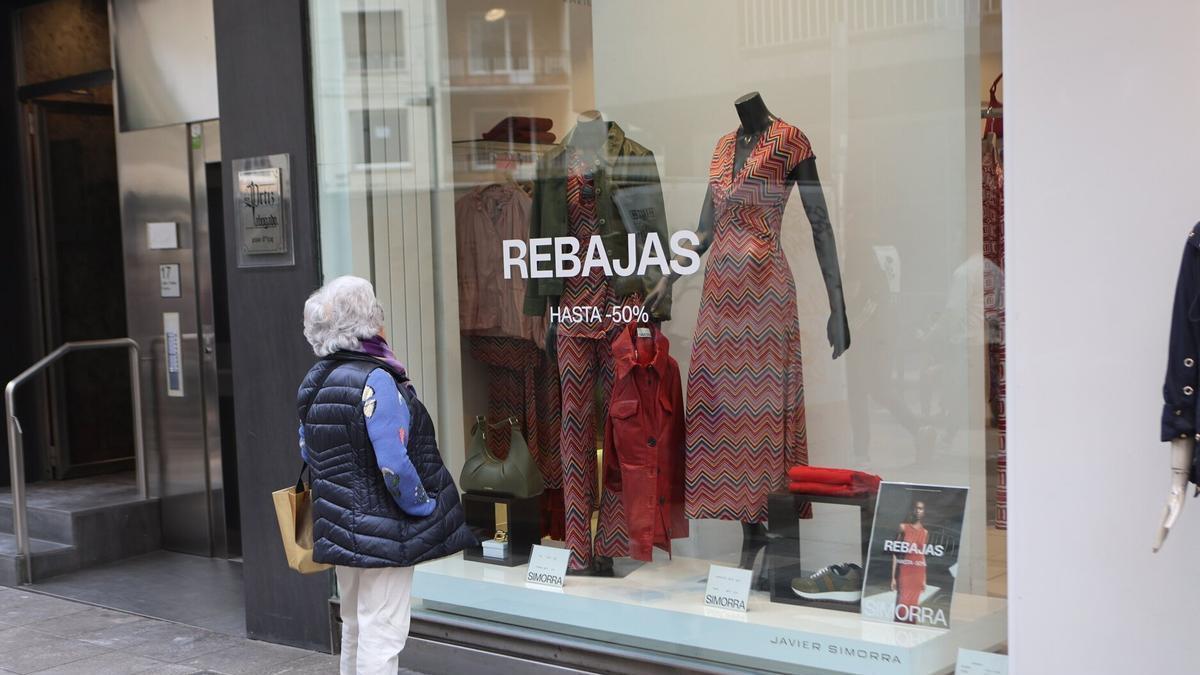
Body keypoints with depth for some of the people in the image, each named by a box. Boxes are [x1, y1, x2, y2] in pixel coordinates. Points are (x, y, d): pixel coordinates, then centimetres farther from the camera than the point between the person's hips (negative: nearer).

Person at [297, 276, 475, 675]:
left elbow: (308, 453, 16)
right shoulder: (375, 381, -20)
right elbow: (394, 466, -24)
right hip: (382, 531, -9)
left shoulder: (314, 382, 7)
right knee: (381, 634, -1)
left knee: (354, 628, 21)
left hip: (338, 525, 9)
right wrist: (426, 508, -10)